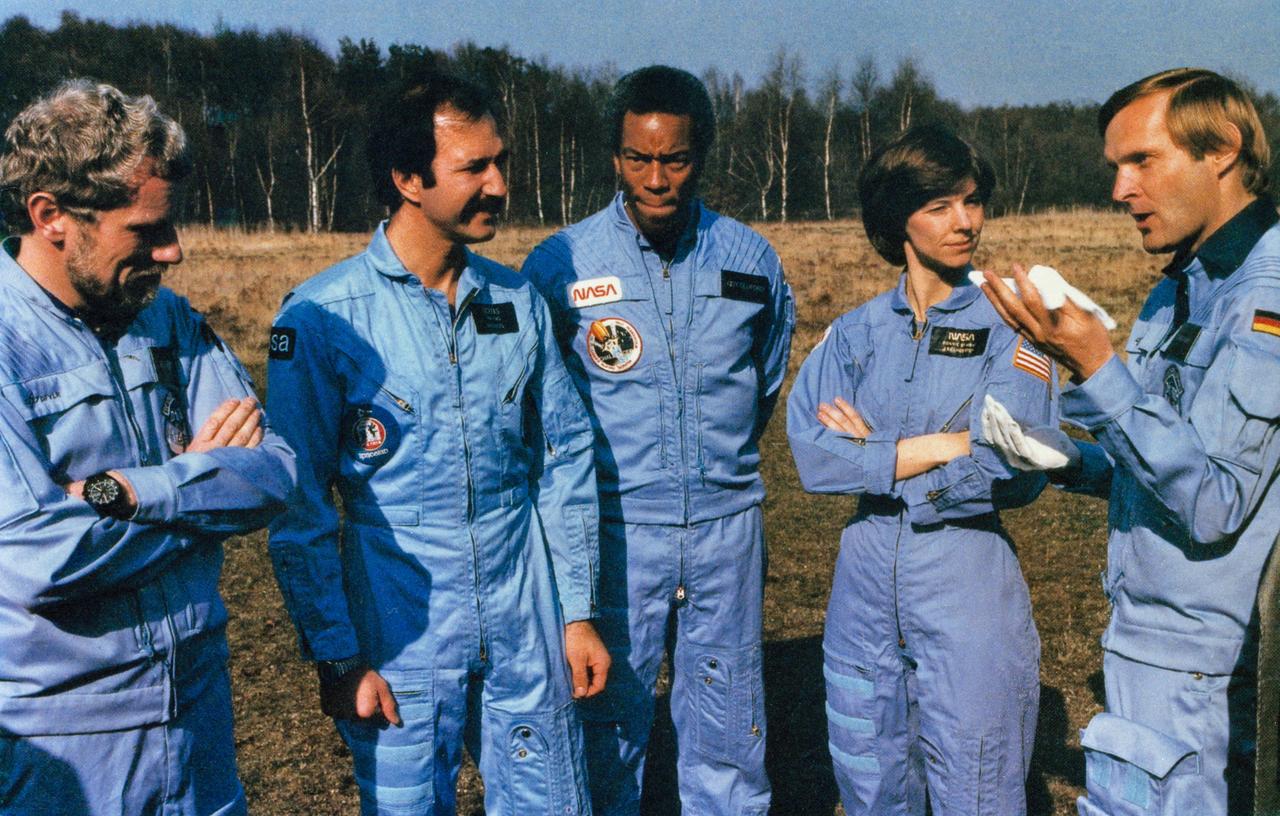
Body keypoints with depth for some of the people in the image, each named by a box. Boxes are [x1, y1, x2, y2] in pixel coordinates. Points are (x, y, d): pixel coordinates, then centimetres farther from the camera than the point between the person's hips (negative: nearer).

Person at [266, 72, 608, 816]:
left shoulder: (520, 301, 1)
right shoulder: (322, 318, -10)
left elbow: (566, 457, 7)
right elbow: (301, 506, -6)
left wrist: (579, 612, 6)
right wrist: (336, 656, -6)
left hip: (526, 623, 3)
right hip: (401, 631, -3)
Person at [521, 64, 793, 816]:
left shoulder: (753, 260, 1)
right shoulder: (560, 265, -6)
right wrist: (605, 469, 9)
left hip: (726, 524, 2)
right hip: (615, 527, -2)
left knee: (729, 732, 12)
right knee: (611, 722, 9)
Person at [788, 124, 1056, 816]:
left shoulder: (1010, 328, -3)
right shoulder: (855, 331, 4)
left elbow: (1014, 477, -15)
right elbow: (810, 455, -10)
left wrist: (874, 450, -10)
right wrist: (941, 446, -15)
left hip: (970, 584, -3)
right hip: (865, 580, 3)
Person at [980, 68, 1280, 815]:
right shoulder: (1182, 290, 12)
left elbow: (1214, 503, -23)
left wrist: (1096, 369, -27)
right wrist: (1066, 459, 1)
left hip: (1197, 670, -9)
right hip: (1161, 645, 9)